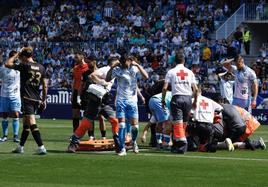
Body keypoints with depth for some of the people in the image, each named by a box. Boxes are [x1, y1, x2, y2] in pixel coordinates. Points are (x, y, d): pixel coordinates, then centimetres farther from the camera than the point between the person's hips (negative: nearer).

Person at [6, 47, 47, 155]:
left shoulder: (24, 66, -8)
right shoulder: (41, 68, 9)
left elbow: (8, 64, 1)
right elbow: (45, 86, 10)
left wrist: (17, 54, 10)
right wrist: (44, 100, 17)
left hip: (27, 98, -7)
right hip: (36, 99, 7)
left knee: (32, 123, -13)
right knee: (25, 123, 18)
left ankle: (41, 147, -23)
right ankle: (20, 147, 28)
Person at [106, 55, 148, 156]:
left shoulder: (134, 68, -2)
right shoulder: (117, 69, -1)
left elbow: (146, 77, -14)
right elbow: (107, 79, -6)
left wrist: (137, 65, -21)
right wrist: (112, 67, -15)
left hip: (132, 100, 0)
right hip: (121, 100, 0)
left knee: (135, 126, -1)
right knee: (121, 125, -7)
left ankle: (134, 142, 28)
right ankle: (122, 149, -3)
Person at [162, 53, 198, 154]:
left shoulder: (171, 72, 4)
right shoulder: (189, 72, 11)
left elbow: (165, 88, -3)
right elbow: (195, 89, 7)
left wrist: (163, 100, 8)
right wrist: (195, 101, 19)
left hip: (177, 97, -3)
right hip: (188, 98, 3)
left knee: (178, 123, -7)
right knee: (184, 123, 11)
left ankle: (182, 144, -21)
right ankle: (176, 145, 18)